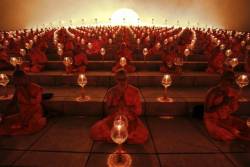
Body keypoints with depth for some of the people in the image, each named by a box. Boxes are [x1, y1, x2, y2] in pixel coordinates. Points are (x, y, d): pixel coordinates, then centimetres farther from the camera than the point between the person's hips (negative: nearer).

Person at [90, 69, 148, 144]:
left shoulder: (134, 91, -4)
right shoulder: (111, 91, 1)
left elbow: (138, 111, -2)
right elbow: (108, 110, 5)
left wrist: (125, 106, -16)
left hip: (130, 120, -1)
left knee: (142, 136, -31)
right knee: (95, 131, -23)